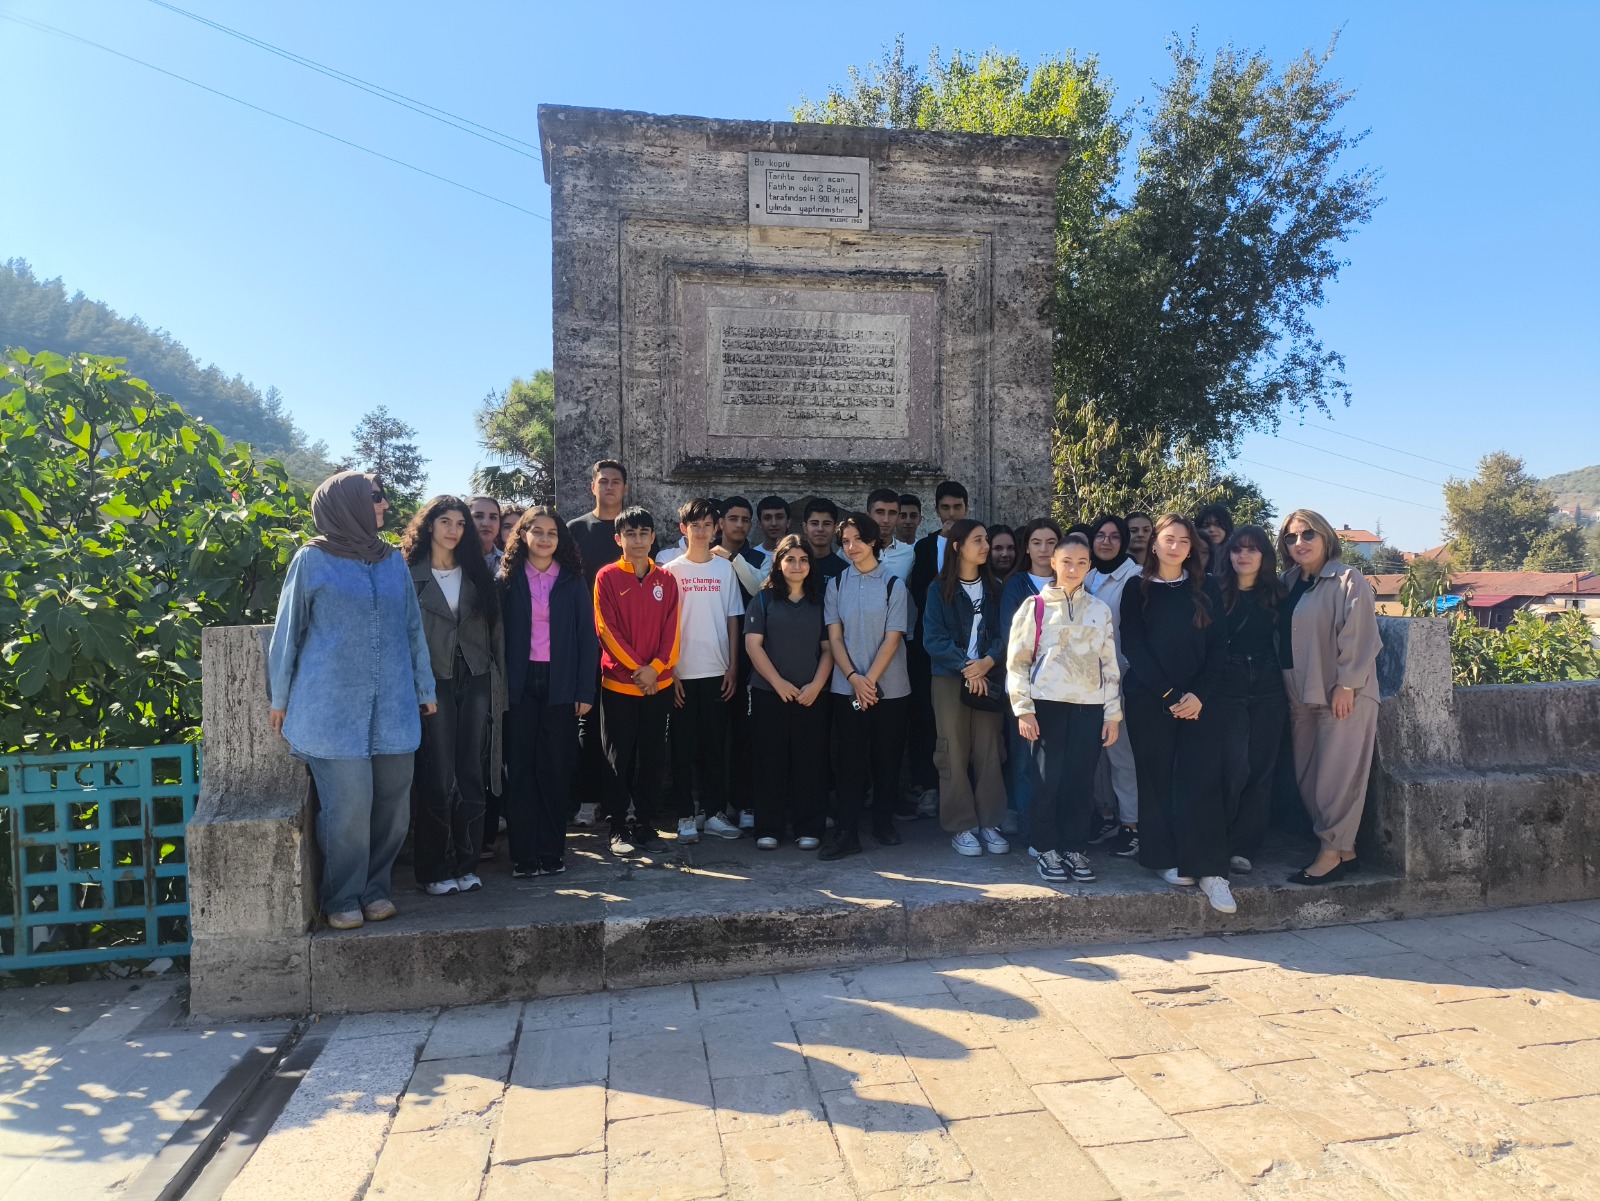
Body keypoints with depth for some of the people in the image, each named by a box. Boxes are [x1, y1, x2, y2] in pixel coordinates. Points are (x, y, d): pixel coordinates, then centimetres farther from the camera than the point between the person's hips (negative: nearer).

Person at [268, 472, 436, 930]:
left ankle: (374, 889, 24)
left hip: (392, 708, 4)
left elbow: (413, 629, 15)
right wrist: (279, 699, 7)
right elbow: (287, 632, 5)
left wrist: (425, 689, 14)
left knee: (393, 804, 5)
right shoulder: (312, 560, 0)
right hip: (333, 708, -4)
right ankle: (343, 899, 15)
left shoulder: (393, 561, 12)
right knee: (348, 807, -4)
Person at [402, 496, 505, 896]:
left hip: (475, 682, 3)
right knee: (438, 779, -2)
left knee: (471, 777, 5)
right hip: (433, 682, -3)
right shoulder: (410, 574, 1)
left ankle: (465, 864, 16)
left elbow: (494, 630, 10)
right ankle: (433, 870, 10)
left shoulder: (476, 574, 11)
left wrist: (498, 683, 5)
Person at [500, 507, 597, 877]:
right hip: (519, 685, 0)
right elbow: (496, 634, 1)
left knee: (555, 767, 3)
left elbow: (587, 636, 3)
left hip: (560, 685, 0)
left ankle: (552, 852, 13)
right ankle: (523, 853, 10)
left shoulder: (573, 582, 5)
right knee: (520, 767, 2)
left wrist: (585, 690, -3)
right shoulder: (507, 580, 4)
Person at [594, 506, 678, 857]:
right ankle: (618, 828, 13)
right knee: (619, 759, 4)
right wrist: (636, 668, -14)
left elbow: (671, 629, 3)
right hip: (618, 683, -3)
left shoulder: (665, 580, 7)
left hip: (658, 684, 3)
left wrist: (655, 667, -11)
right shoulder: (607, 577, -2)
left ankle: (647, 824, 19)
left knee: (652, 757, 8)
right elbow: (606, 629, -8)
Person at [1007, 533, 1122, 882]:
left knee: (1081, 780, 3)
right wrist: (1023, 709, -7)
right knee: (1048, 779, -2)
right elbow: (1017, 661, 0)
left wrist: (1113, 713, 6)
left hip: (1089, 706, 3)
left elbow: (1110, 664, 11)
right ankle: (1047, 849, 13)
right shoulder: (1035, 607, 1)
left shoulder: (1099, 610, 10)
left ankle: (1076, 848, 17)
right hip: (1047, 704, -2)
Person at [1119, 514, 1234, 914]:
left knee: (1202, 779, -7)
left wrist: (1198, 694, -9)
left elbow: (1218, 646, 5)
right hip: (1148, 698, -1)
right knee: (1157, 778, 1)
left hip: (1197, 699, 1)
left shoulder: (1205, 590, 10)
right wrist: (1168, 694, -10)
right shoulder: (1137, 590, 5)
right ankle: (1167, 859, 11)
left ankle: (1210, 869, -6)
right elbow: (1132, 646, -2)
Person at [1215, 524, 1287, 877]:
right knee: (1235, 767, -12)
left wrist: (1288, 688, 2)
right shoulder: (1216, 592, -1)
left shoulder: (1277, 594, 7)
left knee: (1260, 769, 3)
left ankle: (1244, 848, 12)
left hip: (1268, 690, 3)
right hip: (1228, 688, -3)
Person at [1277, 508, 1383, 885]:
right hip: (1302, 696, 7)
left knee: (1336, 777, -4)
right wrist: (1287, 687, 12)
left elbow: (1359, 637, -14)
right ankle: (1342, 849, 18)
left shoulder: (1347, 580, -8)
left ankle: (1333, 852, 5)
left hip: (1342, 696, -7)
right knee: (1307, 779, 8)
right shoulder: (1288, 584, 13)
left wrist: (1346, 685, -17)